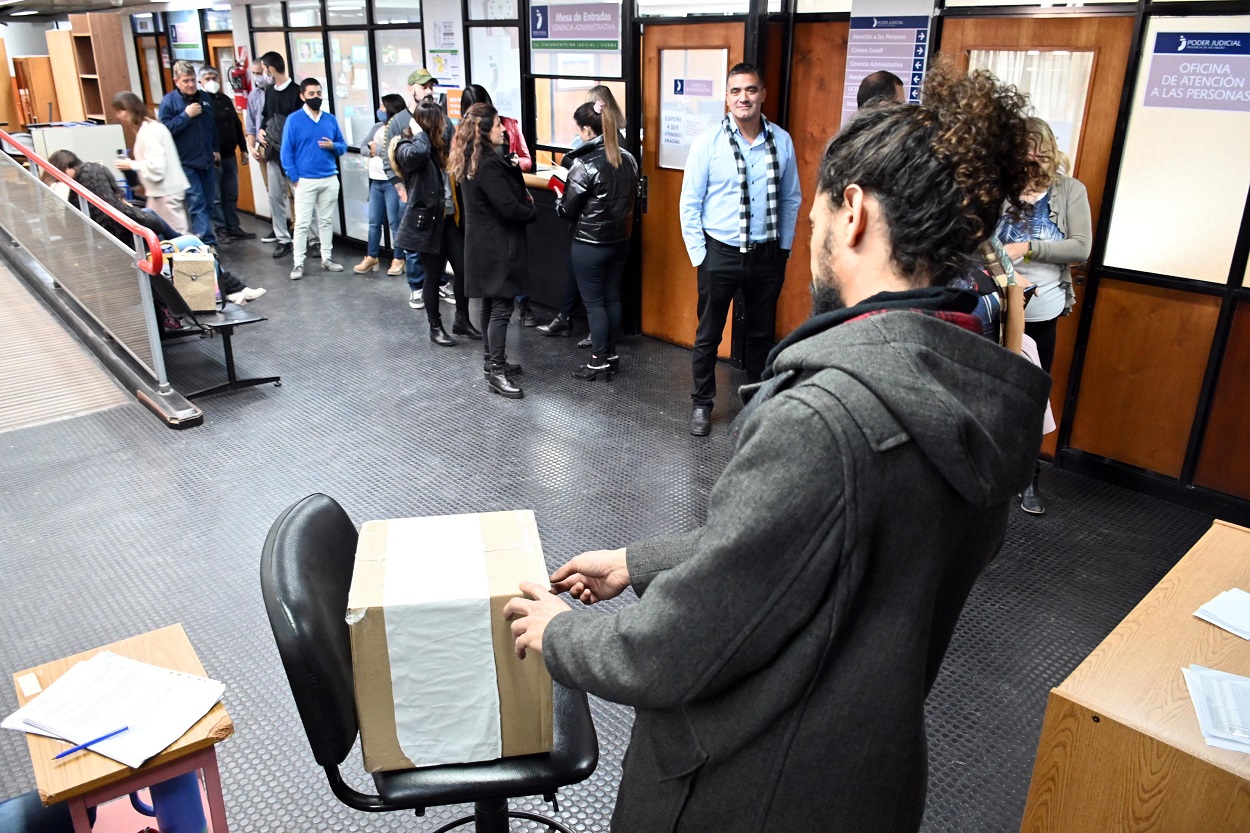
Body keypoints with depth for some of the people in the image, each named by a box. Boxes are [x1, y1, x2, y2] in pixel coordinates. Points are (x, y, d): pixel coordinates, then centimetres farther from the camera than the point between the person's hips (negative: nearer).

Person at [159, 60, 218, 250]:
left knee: (208, 203, 10)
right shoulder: (169, 101, -7)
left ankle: (201, 237, 22)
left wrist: (216, 149, 20)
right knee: (197, 204, -12)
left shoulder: (204, 97, 10)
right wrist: (186, 115, -18)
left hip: (207, 161, 6)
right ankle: (208, 242, -17)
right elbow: (165, 129, -15)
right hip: (186, 163, -6)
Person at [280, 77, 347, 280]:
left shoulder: (331, 119, 7)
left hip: (330, 179, 4)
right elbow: (286, 151, -5)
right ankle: (298, 264, 3)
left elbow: (343, 146, 11)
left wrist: (333, 146, -11)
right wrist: (294, 179, -10)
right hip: (305, 181, -3)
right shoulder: (293, 119, -3)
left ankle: (327, 258, 21)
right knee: (302, 223, -2)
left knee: (326, 221, 11)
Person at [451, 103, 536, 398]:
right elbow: (509, 208, -24)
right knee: (501, 307, -5)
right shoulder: (489, 165, -22)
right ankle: (497, 372, 0)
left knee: (490, 303, 17)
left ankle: (493, 360, 28)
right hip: (497, 245, -10)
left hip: (483, 243, 10)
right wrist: (533, 212, -5)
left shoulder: (472, 161, 9)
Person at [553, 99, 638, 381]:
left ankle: (599, 362, 12)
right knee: (612, 298, 16)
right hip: (620, 241, 7)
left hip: (589, 245, -7)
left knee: (594, 302, 4)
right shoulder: (628, 159, 2)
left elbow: (568, 211, -13)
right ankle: (611, 354, 26)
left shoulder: (585, 165, -19)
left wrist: (559, 196, 6)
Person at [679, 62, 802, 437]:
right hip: (720, 253, -2)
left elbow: (791, 199, 7)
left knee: (762, 333, 17)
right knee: (709, 335, 11)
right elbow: (690, 204, -5)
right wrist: (699, 255, -6)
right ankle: (702, 404, 29)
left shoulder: (782, 141, -2)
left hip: (767, 255, 2)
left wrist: (784, 247, 7)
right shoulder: (708, 143, -9)